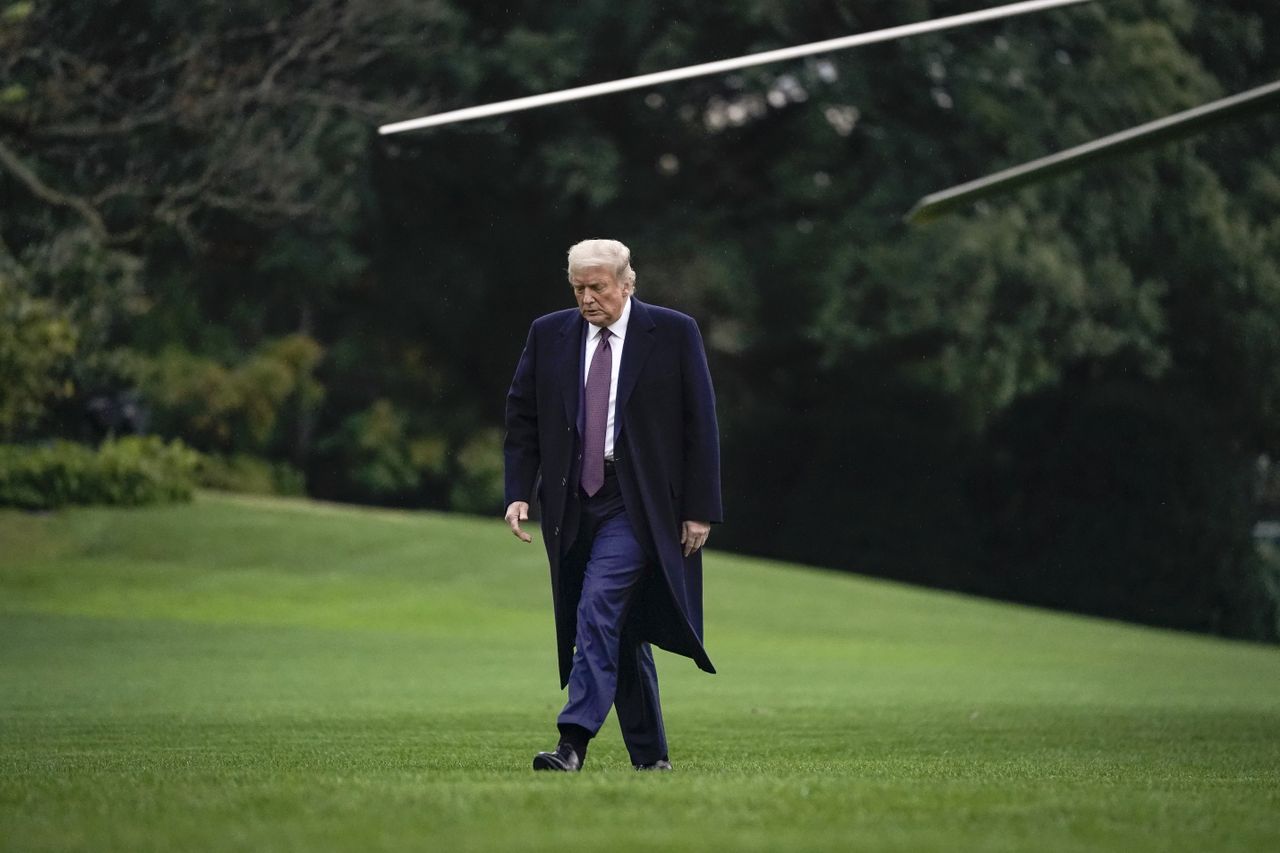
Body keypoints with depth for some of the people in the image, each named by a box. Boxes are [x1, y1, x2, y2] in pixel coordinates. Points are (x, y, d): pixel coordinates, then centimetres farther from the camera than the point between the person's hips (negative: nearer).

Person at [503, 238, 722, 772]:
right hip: (572, 504, 4)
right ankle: (650, 757, 16)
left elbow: (700, 425, -1)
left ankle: (575, 740, -22)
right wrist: (519, 492, -2)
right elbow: (522, 418, 10)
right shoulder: (548, 335, 8)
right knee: (621, 629, 9)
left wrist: (700, 508, -6)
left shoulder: (673, 333, -1)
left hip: (636, 505, -4)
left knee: (599, 607, -20)